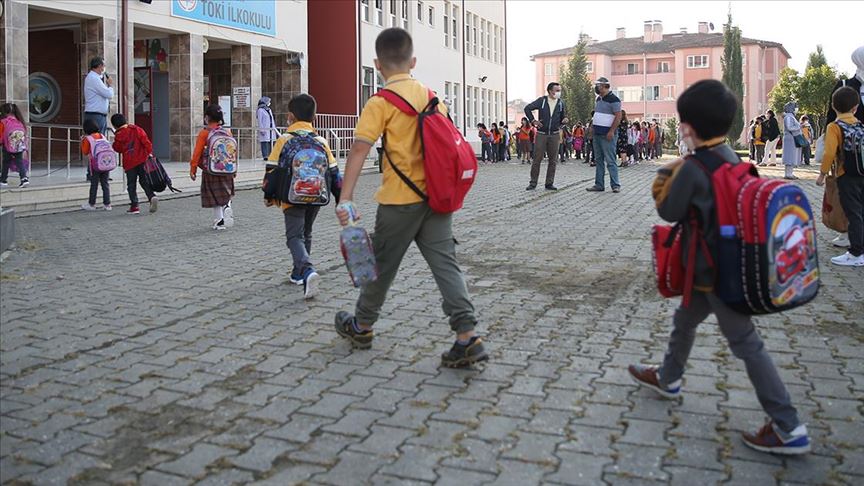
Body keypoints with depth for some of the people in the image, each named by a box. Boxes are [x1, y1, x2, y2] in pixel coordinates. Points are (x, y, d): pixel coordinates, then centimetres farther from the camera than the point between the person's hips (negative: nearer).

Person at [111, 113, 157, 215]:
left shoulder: (119, 135, -5)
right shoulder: (137, 129, 3)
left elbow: (118, 149, 5)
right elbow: (145, 141, -3)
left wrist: (113, 144, 23)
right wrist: (149, 152, 0)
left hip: (129, 163, -3)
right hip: (142, 160, 3)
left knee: (131, 184, 6)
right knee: (144, 181, 9)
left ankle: (134, 206, 2)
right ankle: (152, 196, -15)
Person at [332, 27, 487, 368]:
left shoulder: (380, 103, -8)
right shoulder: (430, 96, 10)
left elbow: (359, 150, -17)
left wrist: (345, 199, -20)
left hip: (400, 199, -5)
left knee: (382, 264, 11)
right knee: (445, 263, 2)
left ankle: (361, 326, 31)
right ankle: (468, 337, -7)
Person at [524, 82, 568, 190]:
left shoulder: (561, 103, 5)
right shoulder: (542, 100, -3)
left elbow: (562, 117, 14)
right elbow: (527, 108, 2)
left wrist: (564, 120, -9)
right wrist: (533, 120, -5)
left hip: (554, 135, 3)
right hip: (541, 134, -2)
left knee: (553, 160, 3)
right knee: (537, 159, -2)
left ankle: (549, 183, 11)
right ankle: (533, 183, 6)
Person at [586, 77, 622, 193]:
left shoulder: (613, 99, -11)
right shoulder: (598, 99, 15)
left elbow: (618, 116, -15)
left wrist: (611, 131, -20)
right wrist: (592, 126, 15)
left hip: (607, 135, -9)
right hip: (597, 134, 9)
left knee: (610, 161, -8)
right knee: (599, 160, 10)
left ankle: (615, 185, -4)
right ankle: (599, 185, 14)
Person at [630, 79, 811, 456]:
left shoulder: (692, 168, -21)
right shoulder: (733, 159, 4)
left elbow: (669, 211, -12)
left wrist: (666, 176, 1)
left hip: (714, 272, -9)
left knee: (746, 343, -4)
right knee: (684, 321, 25)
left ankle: (789, 430, 2)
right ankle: (668, 379, 46)